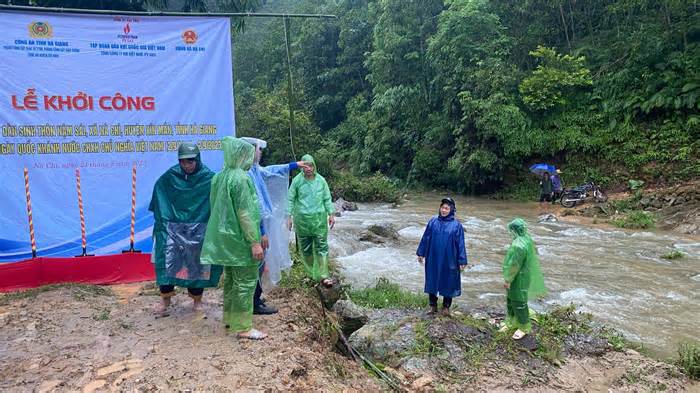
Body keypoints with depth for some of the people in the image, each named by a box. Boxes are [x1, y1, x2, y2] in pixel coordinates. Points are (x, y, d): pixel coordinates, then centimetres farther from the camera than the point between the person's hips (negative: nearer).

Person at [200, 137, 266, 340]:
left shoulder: (219, 177, 8)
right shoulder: (241, 178, -18)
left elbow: (216, 207, 15)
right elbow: (245, 213, -21)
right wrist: (254, 242, -19)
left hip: (225, 238, 9)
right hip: (240, 239, -9)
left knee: (230, 278, 19)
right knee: (246, 281, -2)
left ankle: (230, 317, 30)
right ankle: (243, 327, 3)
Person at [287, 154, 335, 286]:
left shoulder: (321, 180, 0)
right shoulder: (297, 180, -5)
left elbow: (327, 198, 7)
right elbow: (291, 199, 1)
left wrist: (331, 214, 4)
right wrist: (289, 217, -2)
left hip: (319, 218, 1)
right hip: (302, 219, -1)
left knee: (321, 247, -1)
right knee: (306, 248, 9)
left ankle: (322, 276, 2)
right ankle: (310, 274, 23)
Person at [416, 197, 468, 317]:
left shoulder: (456, 225, -8)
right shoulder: (433, 222, -2)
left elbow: (460, 244, -6)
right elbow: (425, 238, 5)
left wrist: (462, 261, -8)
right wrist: (421, 253, 6)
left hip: (449, 260, -2)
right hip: (433, 259, 2)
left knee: (448, 283, 9)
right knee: (432, 281, 11)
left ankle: (446, 306, 27)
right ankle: (433, 305, 27)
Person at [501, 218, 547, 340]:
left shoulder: (519, 246, -31)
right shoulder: (527, 239, 0)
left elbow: (514, 265, -26)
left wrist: (507, 280, -15)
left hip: (519, 279, -10)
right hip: (522, 275, 10)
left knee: (519, 302, 6)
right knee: (511, 299, 21)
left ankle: (524, 327, 23)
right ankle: (511, 322, 37)